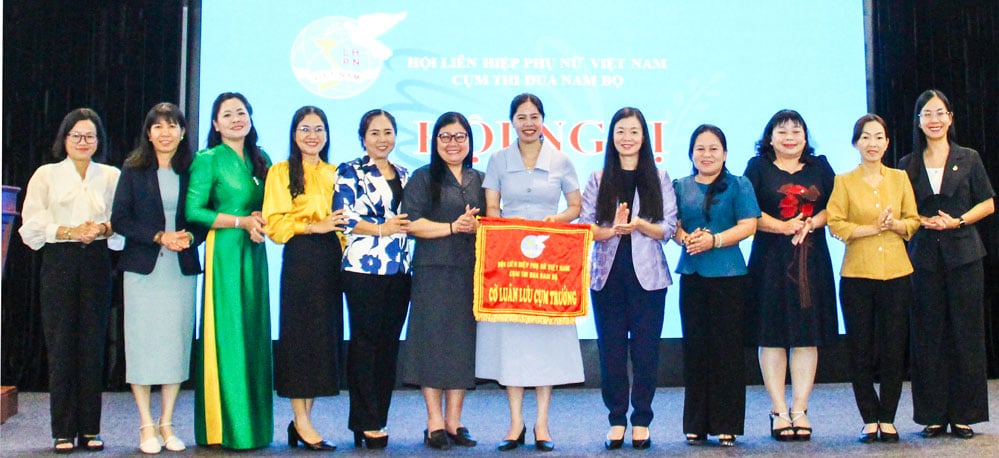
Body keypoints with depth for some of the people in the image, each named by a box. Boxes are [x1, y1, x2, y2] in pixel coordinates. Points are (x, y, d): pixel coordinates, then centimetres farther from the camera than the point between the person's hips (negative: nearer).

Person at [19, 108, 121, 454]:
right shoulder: (46, 175, 8)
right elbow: (32, 225, 0)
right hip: (59, 265, -1)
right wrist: (69, 232, -14)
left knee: (93, 345, 1)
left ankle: (90, 429, 8)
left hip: (97, 264, 1)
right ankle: (63, 431, 4)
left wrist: (104, 228, -11)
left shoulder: (111, 176, 12)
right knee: (61, 346, -3)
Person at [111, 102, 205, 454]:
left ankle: (167, 424, 12)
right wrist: (160, 237, -12)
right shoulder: (133, 170, 4)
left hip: (182, 268, 2)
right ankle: (146, 426, 6)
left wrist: (190, 236, -11)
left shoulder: (192, 171, 8)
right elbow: (120, 219, -2)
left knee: (177, 341, 2)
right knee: (143, 342, -2)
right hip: (143, 268, -1)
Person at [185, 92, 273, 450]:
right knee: (227, 336, -6)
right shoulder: (208, 160, -3)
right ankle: (227, 427, 0)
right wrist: (241, 221, -12)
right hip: (224, 252, -6)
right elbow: (193, 211, -10)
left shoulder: (261, 159, 14)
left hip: (254, 253, 6)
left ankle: (254, 423, 11)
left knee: (254, 334, 6)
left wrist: (262, 219, -3)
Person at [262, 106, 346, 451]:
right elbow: (275, 223, -5)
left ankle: (303, 419, 11)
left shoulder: (334, 174, 17)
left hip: (331, 261, 5)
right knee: (300, 335, -4)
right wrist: (315, 226, -15)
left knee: (326, 337, 4)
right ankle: (301, 422, 1)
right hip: (299, 260, -5)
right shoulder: (281, 172, 3)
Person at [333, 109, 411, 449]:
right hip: (363, 268, -5)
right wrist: (381, 228, -14)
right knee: (365, 344, -3)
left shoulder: (404, 175, 18)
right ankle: (368, 424, 3)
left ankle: (376, 419, 14)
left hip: (399, 271, 5)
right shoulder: (350, 172, 2)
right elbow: (343, 217, -8)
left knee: (389, 345, 6)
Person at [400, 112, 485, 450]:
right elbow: (411, 222, -5)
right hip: (433, 271, -3)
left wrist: (476, 226, -6)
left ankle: (454, 421, 11)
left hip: (471, 272, 3)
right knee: (433, 341, -4)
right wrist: (451, 227, -13)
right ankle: (435, 422, 4)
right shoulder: (423, 178, 5)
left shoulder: (479, 180, 16)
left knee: (464, 343, 3)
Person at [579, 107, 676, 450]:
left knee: (645, 350, 1)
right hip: (607, 275, 1)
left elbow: (668, 228, 1)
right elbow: (585, 227, 1)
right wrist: (613, 230, -18)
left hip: (648, 276, -1)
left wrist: (641, 225, -18)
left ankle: (641, 422, 11)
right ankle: (617, 420, 13)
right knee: (611, 350, 3)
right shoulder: (598, 179, 8)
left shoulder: (659, 179, 7)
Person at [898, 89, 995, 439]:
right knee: (928, 336, 1)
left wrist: (957, 221, -10)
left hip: (963, 255, -1)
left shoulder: (968, 159, 7)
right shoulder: (908, 165, 9)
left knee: (966, 334, -1)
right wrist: (922, 221, -8)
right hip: (923, 257, 1)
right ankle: (934, 415, 8)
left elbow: (988, 204, 5)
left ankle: (963, 415, 6)